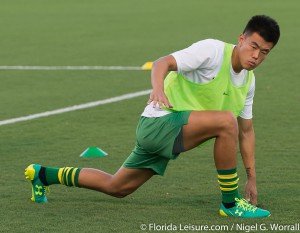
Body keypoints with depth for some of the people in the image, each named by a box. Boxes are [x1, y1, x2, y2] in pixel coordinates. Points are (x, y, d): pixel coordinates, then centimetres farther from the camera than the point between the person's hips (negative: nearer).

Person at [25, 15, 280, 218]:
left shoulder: (248, 80, 9)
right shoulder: (213, 50, -16)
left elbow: (246, 130, 20)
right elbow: (163, 63, -26)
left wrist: (252, 177, 18)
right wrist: (158, 87, -47)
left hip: (161, 136, 9)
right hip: (160, 121, -9)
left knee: (116, 187, 19)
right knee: (226, 121, -28)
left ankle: (42, 175, 35)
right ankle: (231, 203, -16)